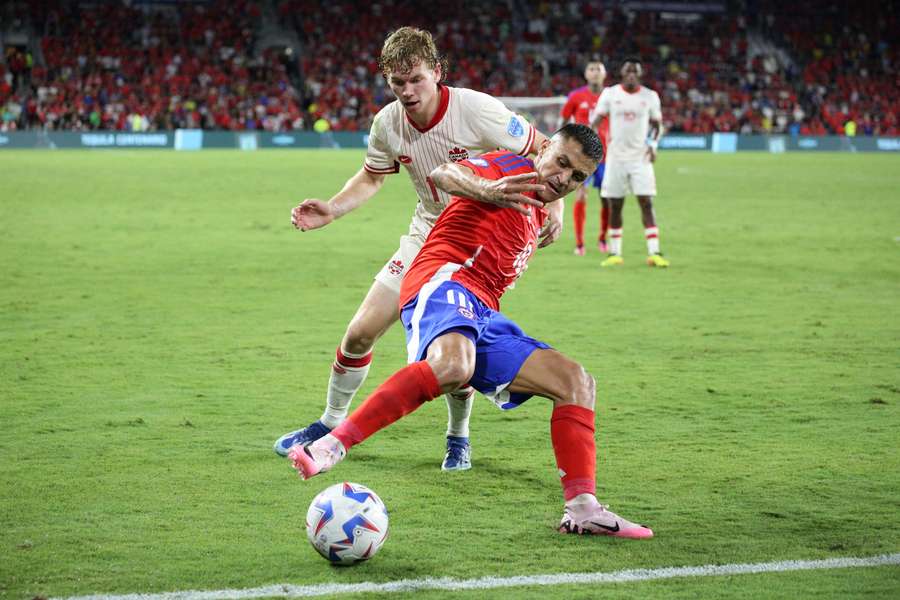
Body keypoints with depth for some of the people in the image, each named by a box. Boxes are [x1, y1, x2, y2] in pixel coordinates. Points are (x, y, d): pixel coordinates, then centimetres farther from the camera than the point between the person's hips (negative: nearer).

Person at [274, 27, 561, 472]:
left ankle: (458, 438, 12)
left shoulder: (476, 110, -24)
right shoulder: (387, 124, -8)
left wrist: (553, 205, -28)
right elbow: (371, 178, 11)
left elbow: (541, 152, -13)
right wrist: (331, 210, -6)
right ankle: (331, 423, 24)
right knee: (361, 331, 2)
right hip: (425, 239, 5)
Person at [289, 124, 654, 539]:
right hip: (444, 280, -9)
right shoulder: (512, 167, 6)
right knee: (452, 367, -40)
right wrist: (486, 189, -37)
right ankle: (332, 446, -41)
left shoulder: (535, 214, 31)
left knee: (575, 381, 3)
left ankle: (581, 510, -5)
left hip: (482, 317, 9)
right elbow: (443, 174, -18)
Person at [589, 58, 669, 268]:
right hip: (616, 157, 0)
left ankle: (654, 253, -10)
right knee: (615, 206, 3)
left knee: (646, 203, -8)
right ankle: (615, 253, 12)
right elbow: (595, 119, 1)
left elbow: (657, 124, 12)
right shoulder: (610, 94, 1)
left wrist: (653, 144, -5)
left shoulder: (650, 96, 3)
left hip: (641, 157, 0)